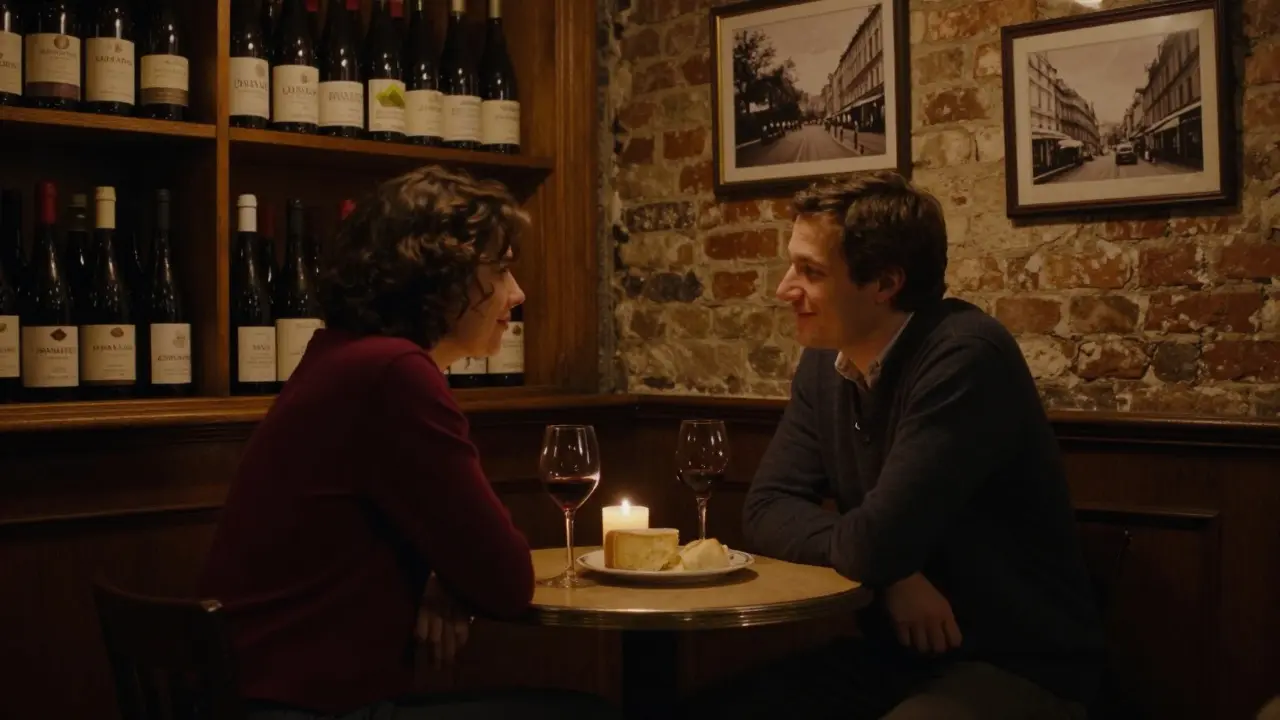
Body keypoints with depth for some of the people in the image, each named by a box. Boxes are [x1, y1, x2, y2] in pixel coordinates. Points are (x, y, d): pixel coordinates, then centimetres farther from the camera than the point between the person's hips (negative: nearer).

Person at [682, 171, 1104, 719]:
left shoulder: (965, 357, -23)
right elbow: (767, 509, -2)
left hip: (1017, 668, -6)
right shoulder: (825, 362, 2)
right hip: (894, 651, 7)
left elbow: (879, 541, -27)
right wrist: (892, 574, -16)